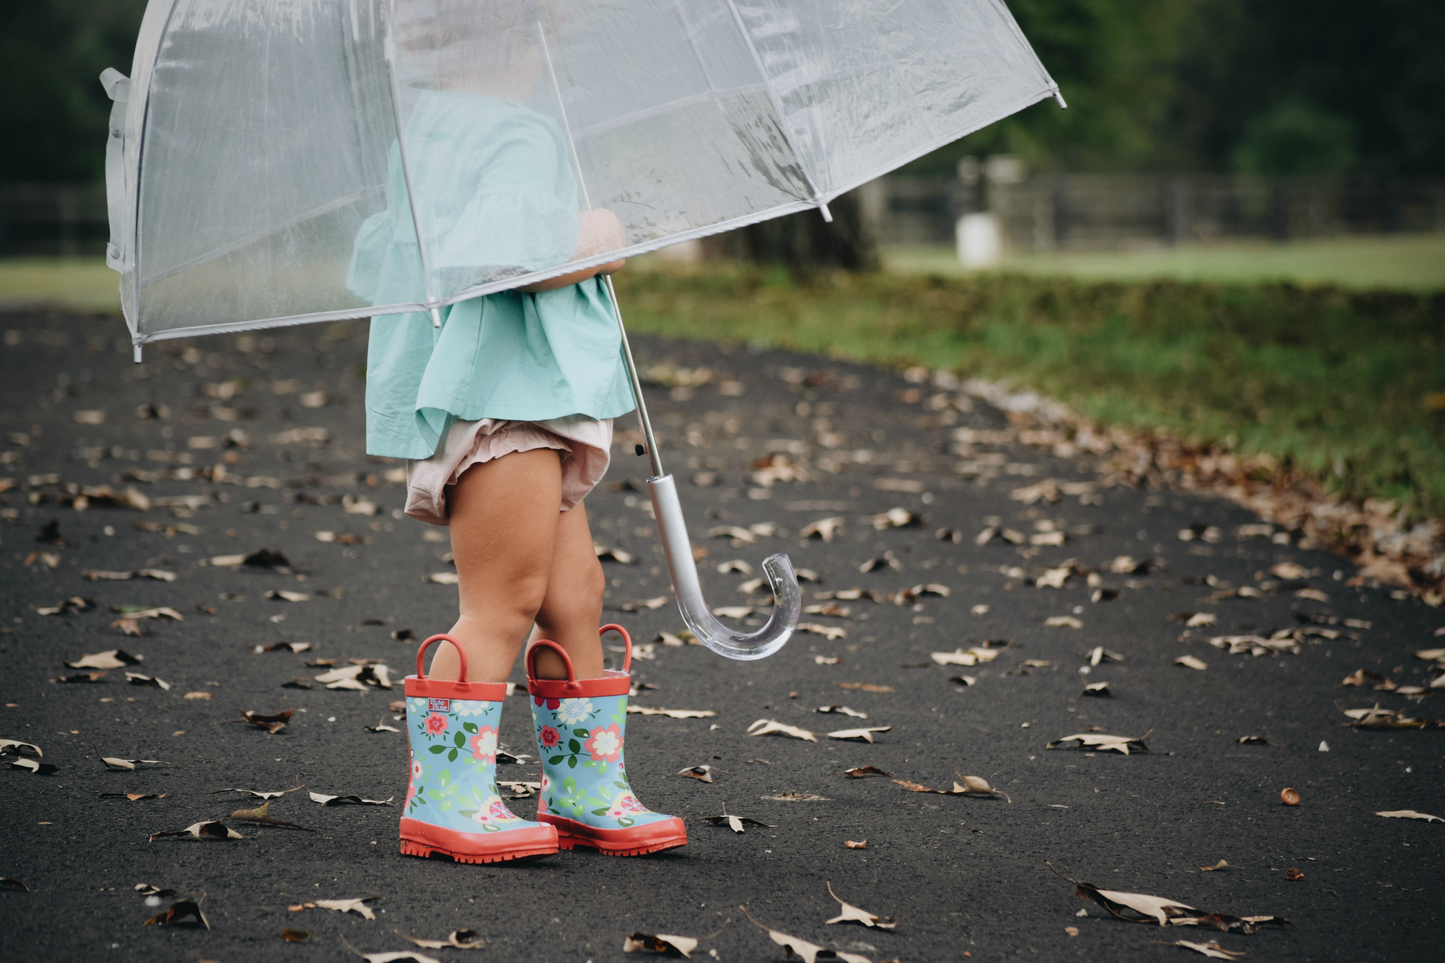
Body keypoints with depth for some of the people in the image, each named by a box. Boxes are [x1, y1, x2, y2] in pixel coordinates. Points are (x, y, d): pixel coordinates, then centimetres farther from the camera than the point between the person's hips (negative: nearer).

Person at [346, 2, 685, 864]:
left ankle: (587, 793, 16)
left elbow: (379, 260, 24)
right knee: (502, 604, -8)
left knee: (575, 597, 12)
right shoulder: (520, 138, -12)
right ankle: (446, 799, -5)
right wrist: (591, 240, -11)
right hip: (501, 397, -11)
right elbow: (504, 250, -26)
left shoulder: (417, 141, 18)